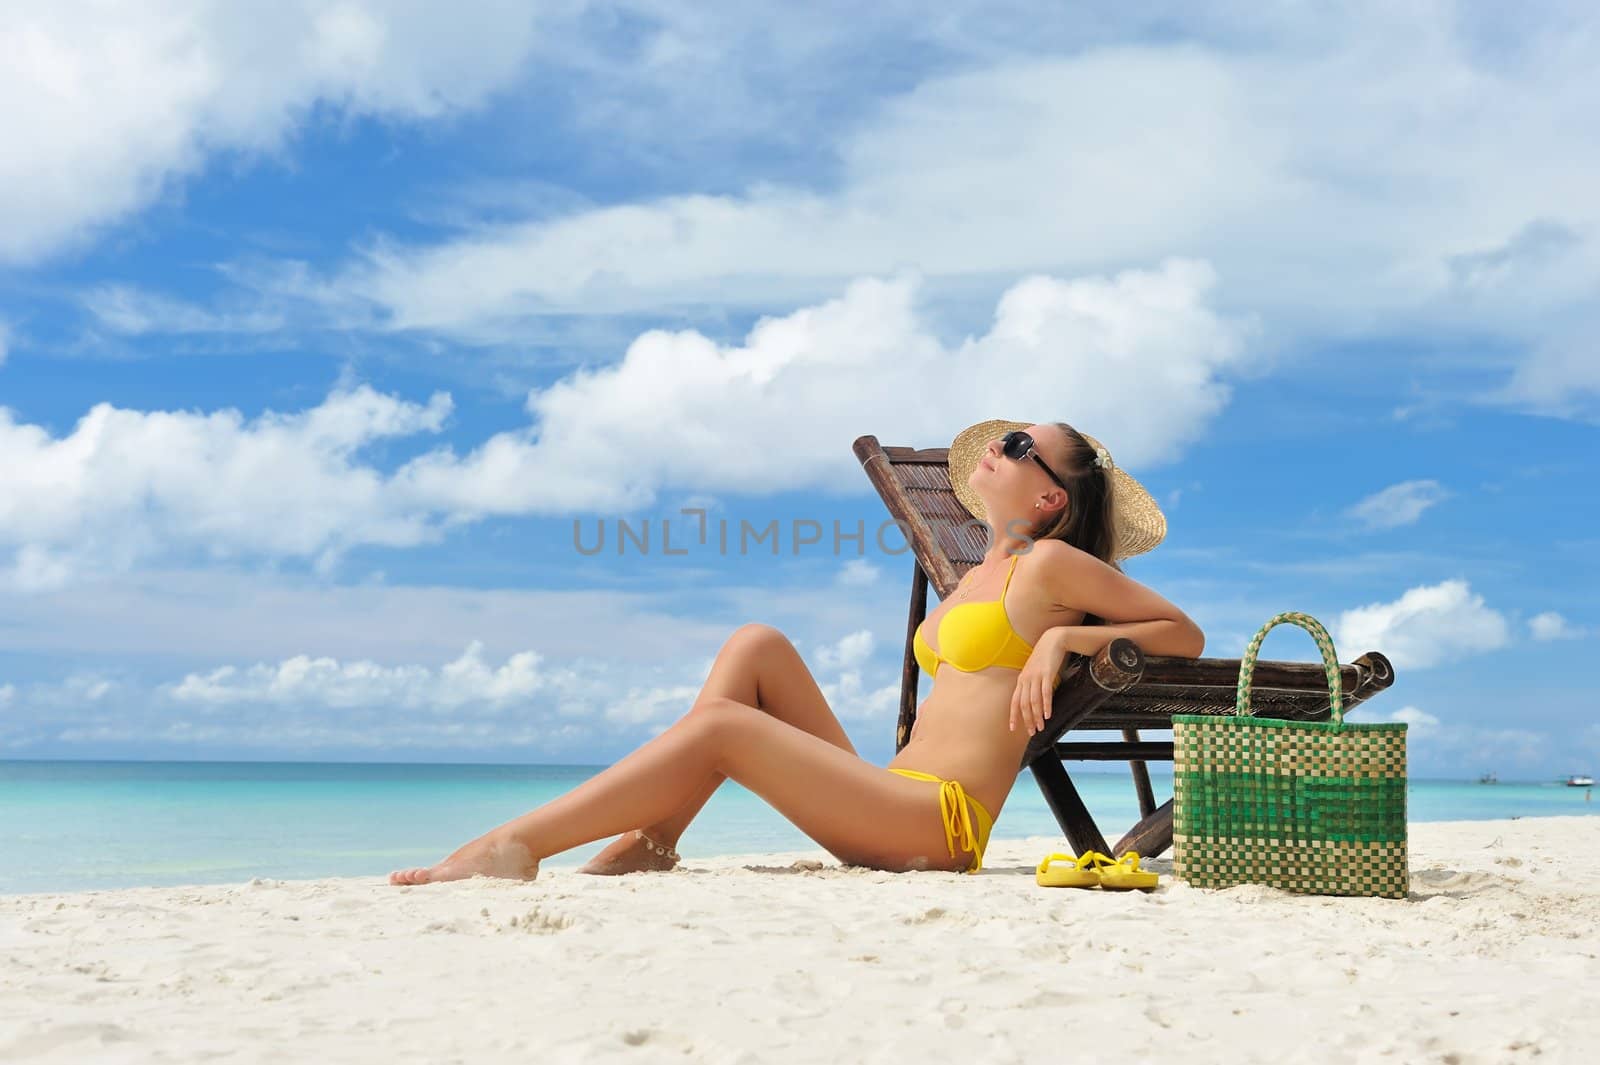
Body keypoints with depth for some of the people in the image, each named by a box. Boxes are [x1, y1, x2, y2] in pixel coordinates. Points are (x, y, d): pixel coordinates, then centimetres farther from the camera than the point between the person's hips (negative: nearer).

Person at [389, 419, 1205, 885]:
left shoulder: (1052, 562, 0)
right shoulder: (977, 577, 23)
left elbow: (1187, 634, 1)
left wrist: (1063, 637, -9)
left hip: (941, 821, -8)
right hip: (890, 801, 8)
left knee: (721, 725, -18)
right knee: (757, 645, 1)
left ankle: (514, 846, -16)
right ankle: (652, 840, -10)